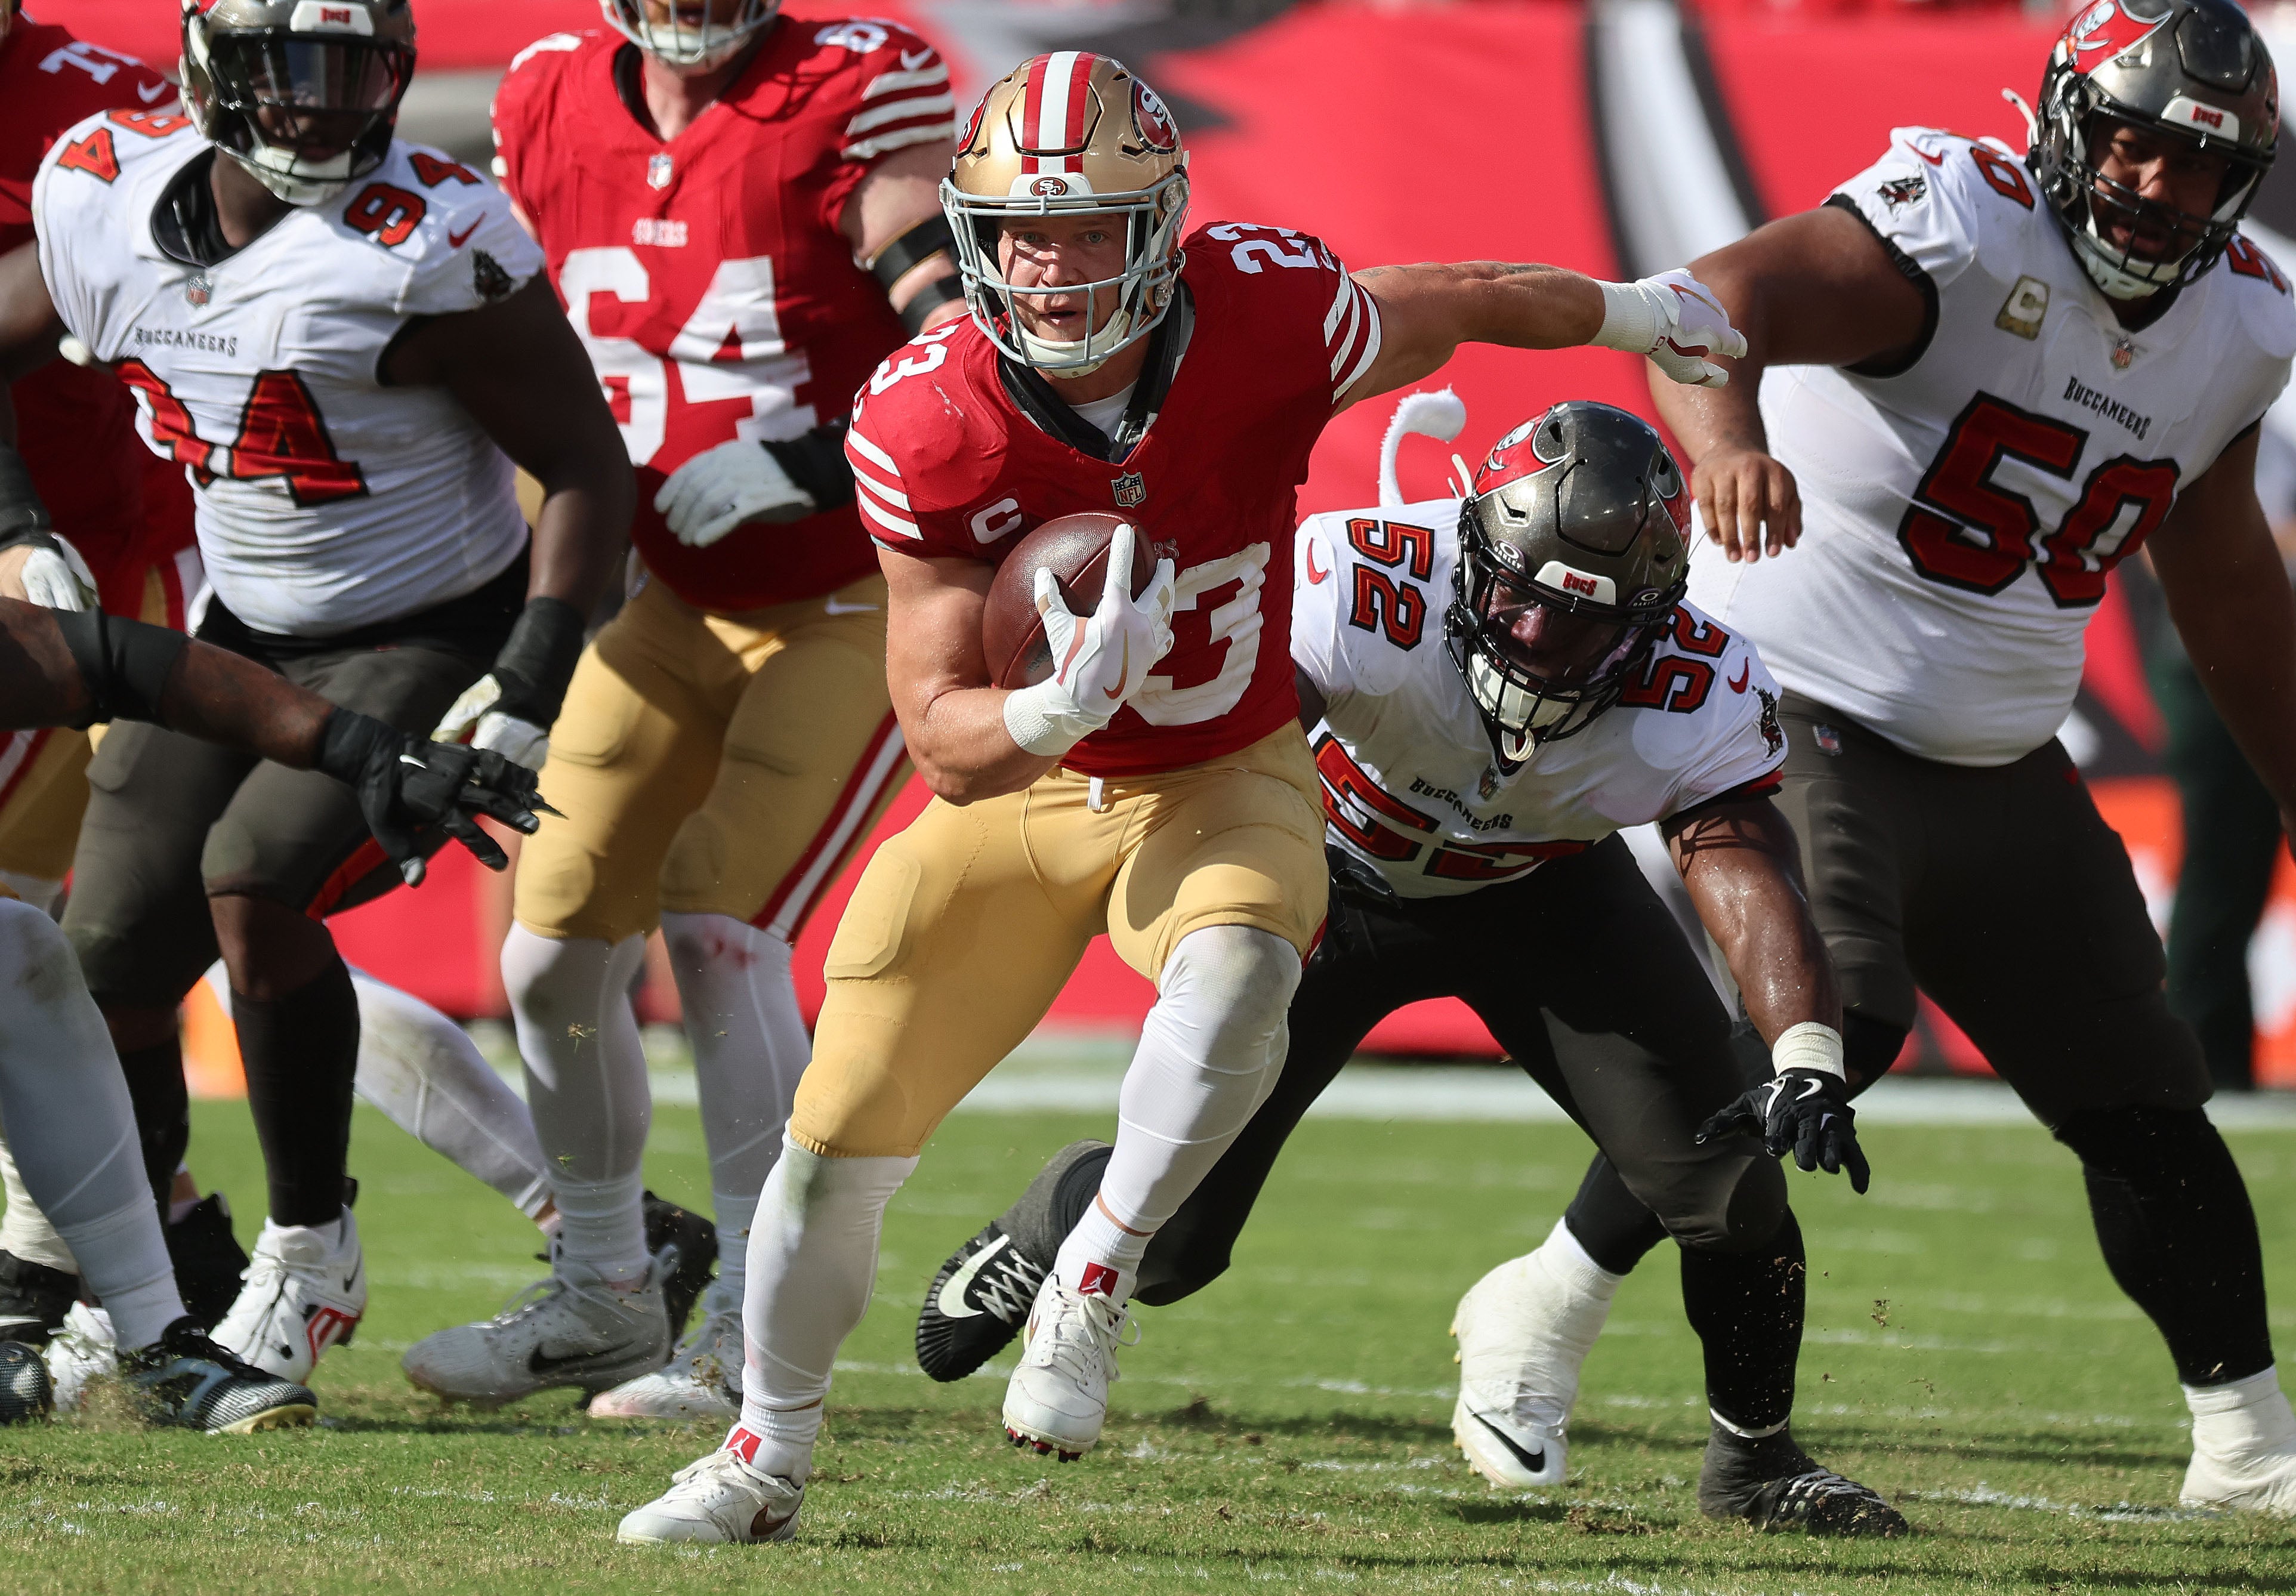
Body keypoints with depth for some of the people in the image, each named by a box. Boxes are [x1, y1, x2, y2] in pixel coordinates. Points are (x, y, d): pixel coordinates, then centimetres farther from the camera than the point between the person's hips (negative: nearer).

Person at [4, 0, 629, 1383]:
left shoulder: (425, 249, -24)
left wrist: (529, 693, -23)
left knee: (252, 880, -26)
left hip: (431, 645, -5)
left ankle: (311, 1253, -6)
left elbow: (586, 466, -16)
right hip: (244, 635, 5)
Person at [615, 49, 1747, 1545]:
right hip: (1016, 789, 1)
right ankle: (765, 1461, 24)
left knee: (1239, 971, -35)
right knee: (842, 1131, 0)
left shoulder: (1267, 314, -24)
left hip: (1224, 785, -1)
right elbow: (942, 739, -20)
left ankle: (1093, 1282, -13)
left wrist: (1639, 311, 15)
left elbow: (1458, 305, -1)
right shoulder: (927, 426, -23)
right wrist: (1060, 709, -43)